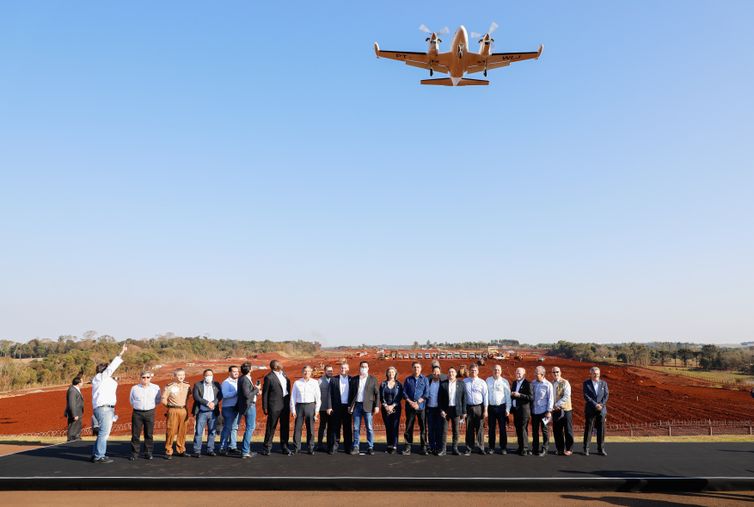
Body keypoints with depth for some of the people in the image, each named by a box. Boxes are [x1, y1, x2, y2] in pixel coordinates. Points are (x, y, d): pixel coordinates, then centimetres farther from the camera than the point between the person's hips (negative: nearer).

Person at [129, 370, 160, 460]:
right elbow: (131, 401, 17)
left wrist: (149, 405, 6)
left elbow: (158, 401, 13)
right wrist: (139, 405, 8)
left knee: (149, 434, 1)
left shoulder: (156, 388, 5)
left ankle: (148, 453, 8)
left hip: (149, 413, 0)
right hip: (137, 412, 1)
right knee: (135, 434, -1)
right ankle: (134, 453, 6)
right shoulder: (134, 388, 6)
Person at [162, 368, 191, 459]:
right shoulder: (169, 386, -5)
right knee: (171, 431, -5)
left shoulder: (187, 386, 8)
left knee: (182, 431, 7)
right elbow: (163, 399, -3)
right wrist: (171, 405, 4)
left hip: (184, 410, 4)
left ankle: (181, 450, 18)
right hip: (173, 411, -4)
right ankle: (168, 452, 3)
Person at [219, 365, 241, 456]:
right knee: (227, 428, -6)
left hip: (237, 407, 7)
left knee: (235, 428, 9)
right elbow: (225, 395, -19)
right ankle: (223, 448, 0)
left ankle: (233, 446, 16)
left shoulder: (239, 382, 16)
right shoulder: (226, 382, -6)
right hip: (228, 408, -7)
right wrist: (237, 392, -20)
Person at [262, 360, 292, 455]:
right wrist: (265, 408, -7)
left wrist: (289, 402, 13)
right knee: (271, 427, 1)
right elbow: (265, 393, -7)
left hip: (285, 404, 7)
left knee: (285, 427, 11)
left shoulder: (283, 374, 10)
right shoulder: (269, 377, -11)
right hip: (275, 405, -6)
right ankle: (267, 448, 11)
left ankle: (284, 447, 20)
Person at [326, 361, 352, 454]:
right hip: (337, 407, -1)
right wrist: (330, 407, -5)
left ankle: (348, 447, 12)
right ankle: (334, 447, 5)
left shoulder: (352, 380, 6)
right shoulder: (334, 380, 4)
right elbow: (330, 394, 1)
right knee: (335, 428, 1)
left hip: (347, 407, 1)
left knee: (348, 428, 5)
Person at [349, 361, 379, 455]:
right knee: (356, 428, 5)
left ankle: (370, 447, 7)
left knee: (369, 428, -1)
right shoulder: (354, 379, 10)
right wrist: (349, 406, 4)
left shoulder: (373, 379, 4)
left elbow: (377, 393, 2)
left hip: (368, 406, -2)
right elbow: (351, 393, 10)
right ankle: (355, 447, 11)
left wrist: (377, 406, -5)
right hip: (356, 405, 2)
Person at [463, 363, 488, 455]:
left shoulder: (482, 382, 3)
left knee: (479, 428, 2)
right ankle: (468, 449, 10)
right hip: (468, 407, 1)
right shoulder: (465, 382, 5)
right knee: (469, 429, 3)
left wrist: (485, 410, -3)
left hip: (479, 407, -1)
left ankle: (480, 448, 10)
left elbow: (485, 396, 2)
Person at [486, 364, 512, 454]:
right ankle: (491, 448, 16)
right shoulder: (488, 380, 4)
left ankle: (503, 448, 12)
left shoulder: (504, 382, -1)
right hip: (491, 407, 2)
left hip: (501, 407, -2)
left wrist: (508, 409, -5)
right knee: (491, 428, 8)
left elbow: (508, 396, -1)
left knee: (503, 428, 3)